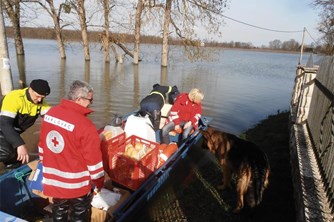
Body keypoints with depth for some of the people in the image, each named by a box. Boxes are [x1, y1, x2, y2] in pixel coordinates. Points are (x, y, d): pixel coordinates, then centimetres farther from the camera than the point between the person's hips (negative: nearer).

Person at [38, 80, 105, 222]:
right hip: (77, 184, -6)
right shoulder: (85, 126, -26)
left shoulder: (50, 114, -4)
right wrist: (99, 182, -3)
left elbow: (42, 145, 9)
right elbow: (94, 159, -18)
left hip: (53, 181, 6)